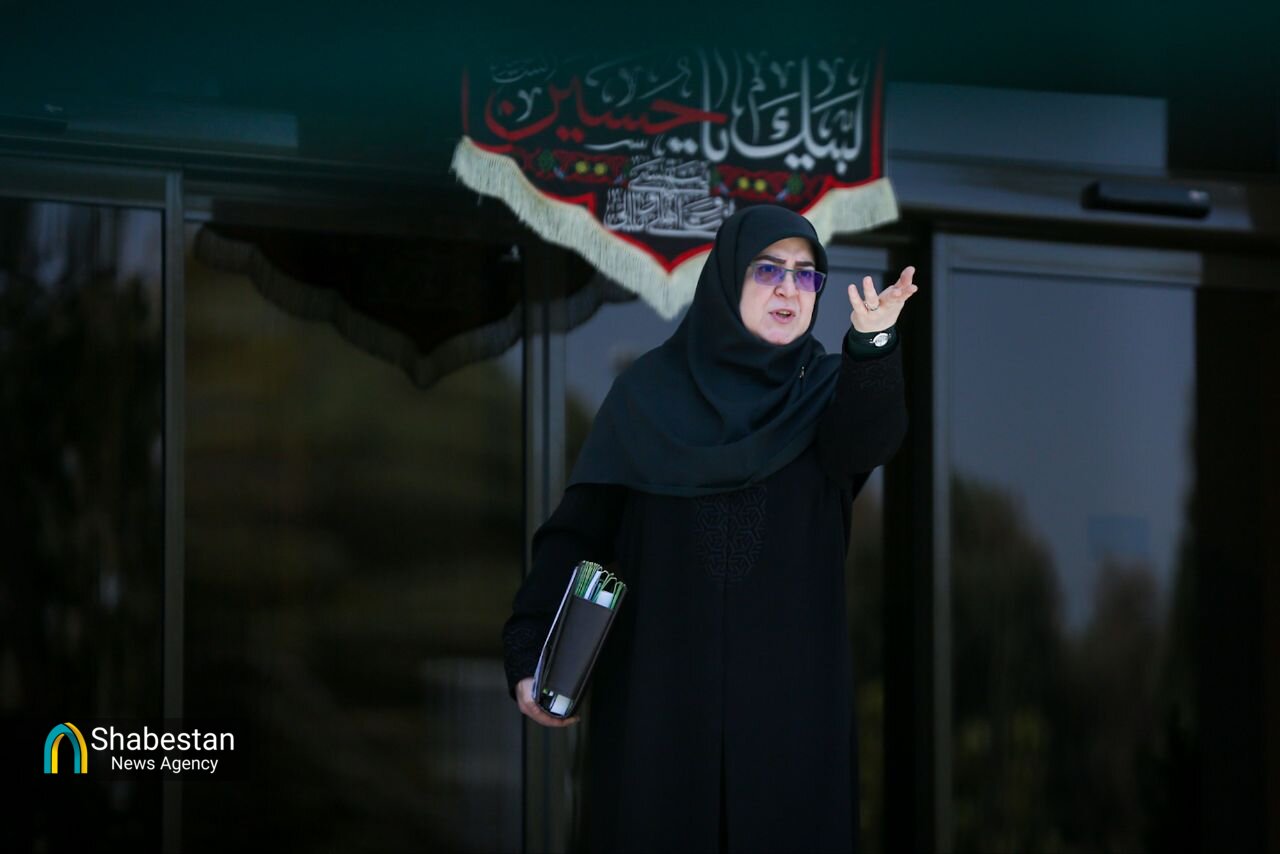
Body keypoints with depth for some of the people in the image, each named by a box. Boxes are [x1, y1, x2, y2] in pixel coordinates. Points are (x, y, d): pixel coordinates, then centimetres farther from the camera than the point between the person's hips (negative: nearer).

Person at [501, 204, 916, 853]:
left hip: (791, 690, 1)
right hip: (658, 688, -1)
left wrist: (872, 345, -39)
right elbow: (579, 526, 0)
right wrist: (529, 652, -13)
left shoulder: (828, 389, 6)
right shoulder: (650, 391, 4)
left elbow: (865, 443, -18)